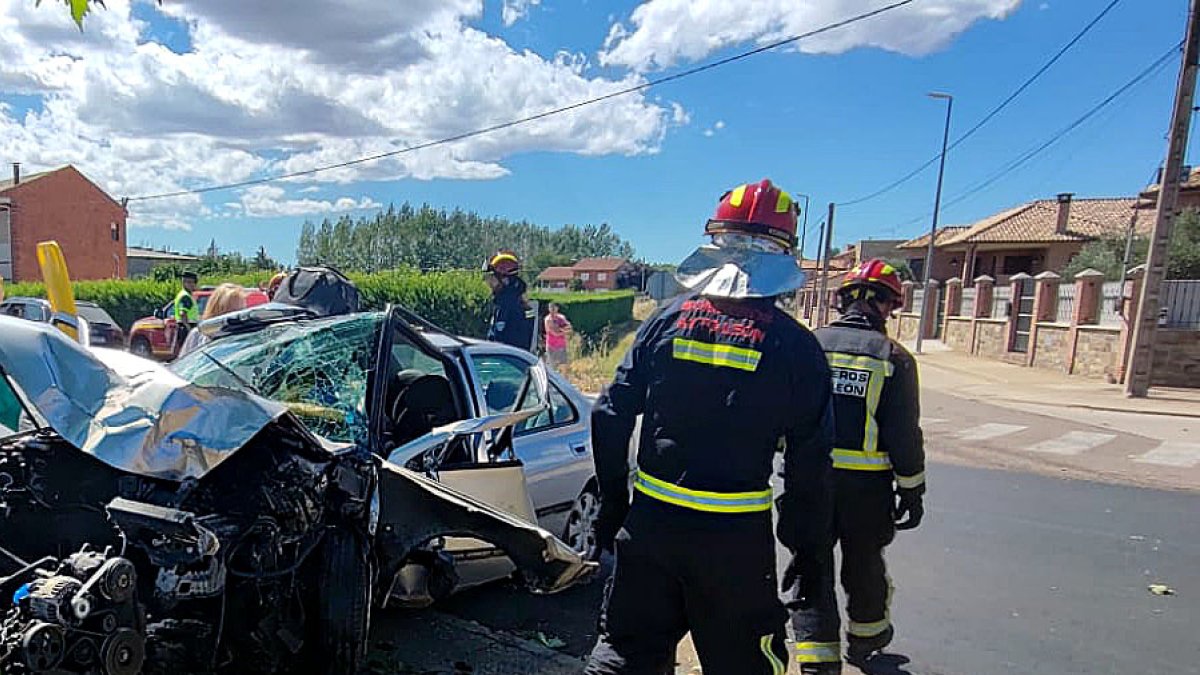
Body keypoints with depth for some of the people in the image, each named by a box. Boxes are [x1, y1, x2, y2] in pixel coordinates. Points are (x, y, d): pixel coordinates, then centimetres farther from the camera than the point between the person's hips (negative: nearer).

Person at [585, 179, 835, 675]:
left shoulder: (667, 321, -2)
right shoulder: (794, 345, -8)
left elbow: (610, 418, 0)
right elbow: (810, 461, -5)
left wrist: (612, 504, 11)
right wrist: (805, 538, 9)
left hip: (651, 523, 2)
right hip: (736, 537, -1)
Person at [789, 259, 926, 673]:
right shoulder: (894, 358, -7)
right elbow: (905, 434, -7)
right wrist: (912, 490, 5)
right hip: (867, 484, 0)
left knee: (813, 565, 11)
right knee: (864, 562, 21)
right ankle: (866, 635, 44)